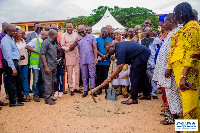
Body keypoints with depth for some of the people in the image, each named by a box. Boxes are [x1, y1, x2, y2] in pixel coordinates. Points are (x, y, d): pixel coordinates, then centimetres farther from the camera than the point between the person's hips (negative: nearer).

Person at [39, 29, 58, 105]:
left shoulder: (54, 42, 14)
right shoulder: (46, 42, -11)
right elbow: (42, 54, -15)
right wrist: (46, 66, -20)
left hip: (53, 66, 8)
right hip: (47, 66, -8)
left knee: (52, 82, 12)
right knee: (48, 82, -4)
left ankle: (49, 97, 22)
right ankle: (47, 99, 3)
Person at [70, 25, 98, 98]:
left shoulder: (91, 37, 4)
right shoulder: (77, 38, 10)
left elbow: (95, 48, 2)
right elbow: (71, 48, 2)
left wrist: (95, 58, -6)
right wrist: (75, 41, -14)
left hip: (91, 60, -2)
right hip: (82, 61, 3)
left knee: (92, 75, 1)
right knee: (84, 77, 8)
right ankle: (85, 91, 16)